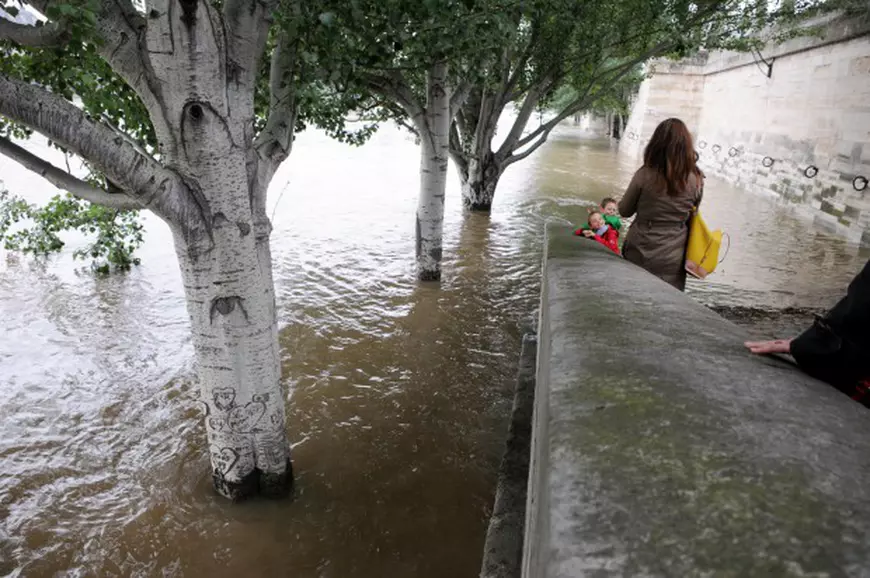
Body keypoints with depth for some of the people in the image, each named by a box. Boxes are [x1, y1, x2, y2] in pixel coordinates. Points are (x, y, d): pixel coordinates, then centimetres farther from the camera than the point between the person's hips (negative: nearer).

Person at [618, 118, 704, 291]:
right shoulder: (696, 180, -8)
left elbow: (624, 211, -2)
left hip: (640, 255, -1)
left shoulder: (645, 175, -15)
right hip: (673, 260, 2)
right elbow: (691, 215, 7)